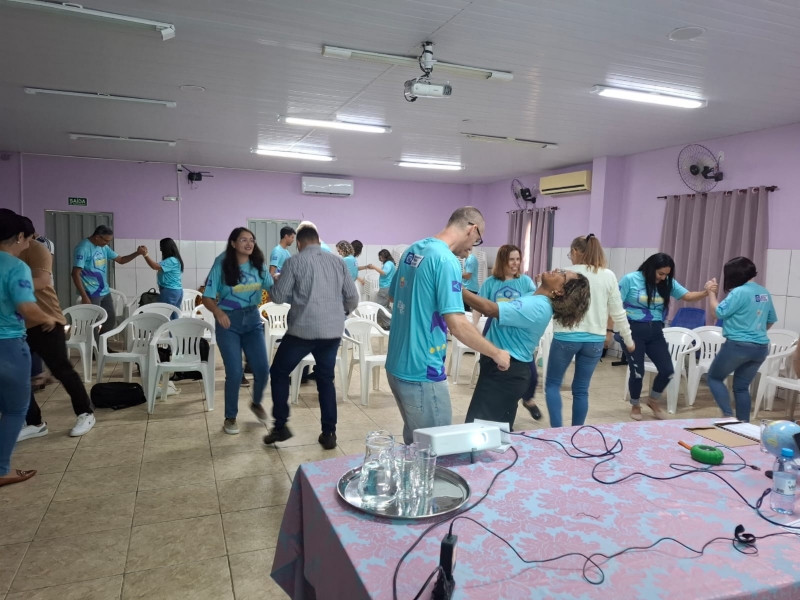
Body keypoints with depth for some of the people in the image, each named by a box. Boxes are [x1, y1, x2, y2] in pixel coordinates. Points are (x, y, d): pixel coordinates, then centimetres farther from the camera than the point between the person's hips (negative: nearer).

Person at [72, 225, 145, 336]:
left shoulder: (104, 247, 7)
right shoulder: (83, 248, -17)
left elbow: (121, 260, 16)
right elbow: (75, 274, -19)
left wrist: (137, 253, -2)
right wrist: (84, 297, -23)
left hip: (105, 292, 8)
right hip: (91, 294, -8)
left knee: (111, 319, 17)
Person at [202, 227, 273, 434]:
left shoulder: (259, 265, -1)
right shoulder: (222, 265, -11)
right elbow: (207, 297, -11)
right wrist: (218, 312, -31)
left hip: (253, 320, 4)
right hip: (228, 321, -3)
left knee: (262, 369, 3)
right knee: (235, 372, -5)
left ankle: (257, 403, 34)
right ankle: (230, 417, 17)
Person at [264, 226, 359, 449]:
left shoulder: (294, 262, -3)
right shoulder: (338, 262, 8)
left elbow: (279, 296, -1)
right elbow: (353, 298, 9)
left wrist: (273, 286, 21)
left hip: (303, 329, -3)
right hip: (332, 331, 4)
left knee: (279, 373, 16)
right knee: (326, 380, 16)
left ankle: (280, 426, 18)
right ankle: (329, 433, 15)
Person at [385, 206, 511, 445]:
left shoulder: (412, 250, 8)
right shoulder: (446, 260, -18)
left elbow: (393, 296, 21)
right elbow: (457, 325, -24)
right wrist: (496, 353, -11)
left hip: (397, 365, 9)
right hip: (422, 371, -9)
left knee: (413, 440, 23)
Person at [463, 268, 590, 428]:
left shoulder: (537, 307, -25)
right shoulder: (535, 298, 7)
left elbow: (489, 308, -32)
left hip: (505, 371, -10)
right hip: (510, 370, 10)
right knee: (500, 427, 20)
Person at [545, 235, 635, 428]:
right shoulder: (609, 276, 3)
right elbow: (618, 312, 6)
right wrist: (628, 339, 16)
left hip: (566, 337, -3)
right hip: (595, 339, 3)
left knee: (552, 384, 12)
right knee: (581, 389, 13)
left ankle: (556, 430, 4)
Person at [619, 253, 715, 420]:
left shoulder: (668, 283, 3)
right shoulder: (630, 280, -11)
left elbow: (688, 296, -3)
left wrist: (706, 292, -24)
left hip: (655, 332, 5)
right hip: (633, 331, -5)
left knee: (668, 371, 3)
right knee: (637, 372, -1)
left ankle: (653, 401, 31)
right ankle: (635, 406, 26)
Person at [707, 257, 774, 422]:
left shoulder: (739, 292, -15)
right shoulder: (765, 293, 11)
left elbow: (719, 312, -12)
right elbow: (772, 320, 21)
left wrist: (712, 293, 1)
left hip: (738, 346, -7)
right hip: (761, 348, 7)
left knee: (714, 378, 10)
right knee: (742, 387, 16)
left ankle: (728, 415, -2)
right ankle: (744, 424, 15)